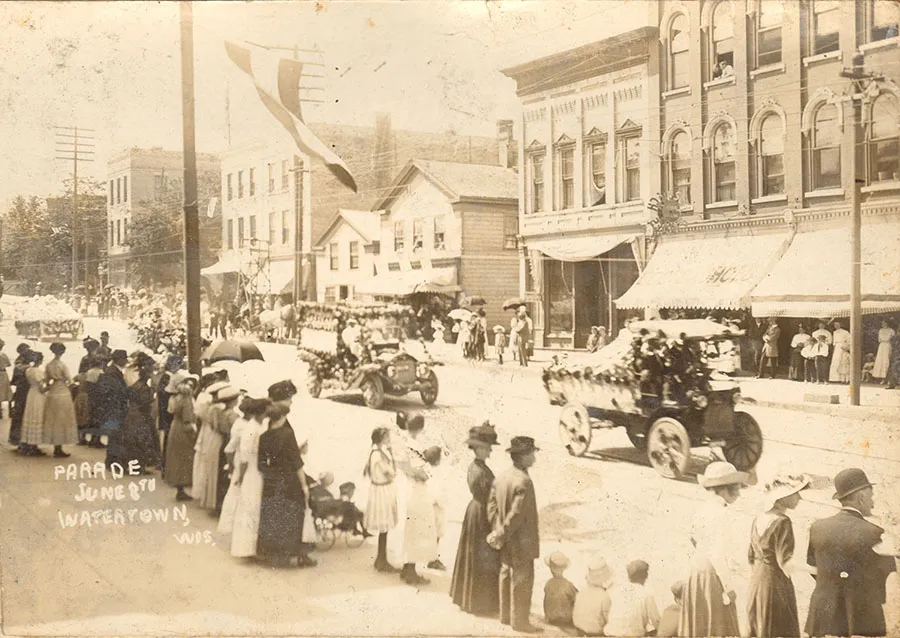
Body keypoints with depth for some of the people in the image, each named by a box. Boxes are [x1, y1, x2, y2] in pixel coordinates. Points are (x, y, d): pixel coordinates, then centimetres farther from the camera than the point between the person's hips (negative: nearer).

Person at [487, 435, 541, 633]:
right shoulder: (523, 481, -24)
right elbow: (516, 514, -26)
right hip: (521, 542, -9)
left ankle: (506, 615, 29)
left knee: (506, 575, 18)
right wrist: (501, 536, -16)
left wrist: (498, 531, 6)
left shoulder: (502, 477, 4)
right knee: (522, 580, 2)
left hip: (506, 542, 9)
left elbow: (492, 505, 7)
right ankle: (519, 620, 9)